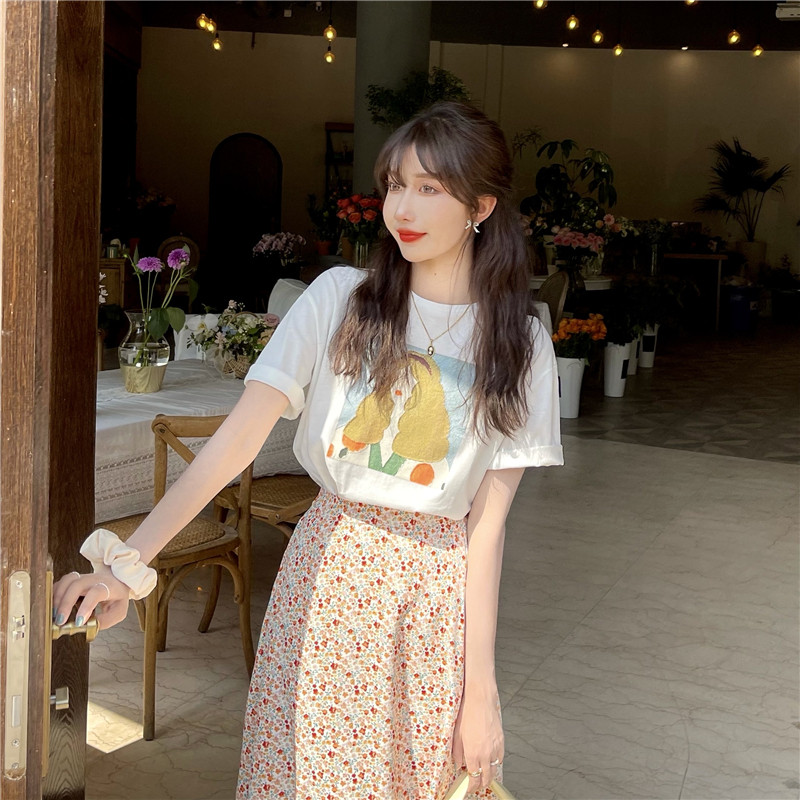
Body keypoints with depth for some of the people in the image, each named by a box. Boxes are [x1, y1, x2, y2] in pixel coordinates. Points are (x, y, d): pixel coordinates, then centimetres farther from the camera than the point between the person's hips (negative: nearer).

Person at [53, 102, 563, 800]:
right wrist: (128, 561, -21)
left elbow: (487, 522, -4)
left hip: (439, 585, 1)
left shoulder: (519, 346, -2)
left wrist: (480, 683, -7)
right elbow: (238, 437, -12)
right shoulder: (339, 299, -5)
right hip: (330, 566, 0)